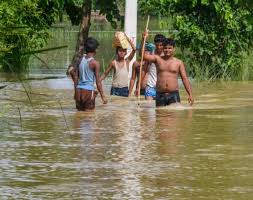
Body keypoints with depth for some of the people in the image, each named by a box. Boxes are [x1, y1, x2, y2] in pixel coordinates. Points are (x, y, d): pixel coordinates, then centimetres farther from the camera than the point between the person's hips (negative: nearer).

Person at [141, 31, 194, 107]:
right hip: (160, 95, 1)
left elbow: (185, 79, 2)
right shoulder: (158, 59, 9)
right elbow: (143, 55, -1)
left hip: (173, 95, -1)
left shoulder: (179, 62, 6)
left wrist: (190, 94, -8)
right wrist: (143, 40, -12)